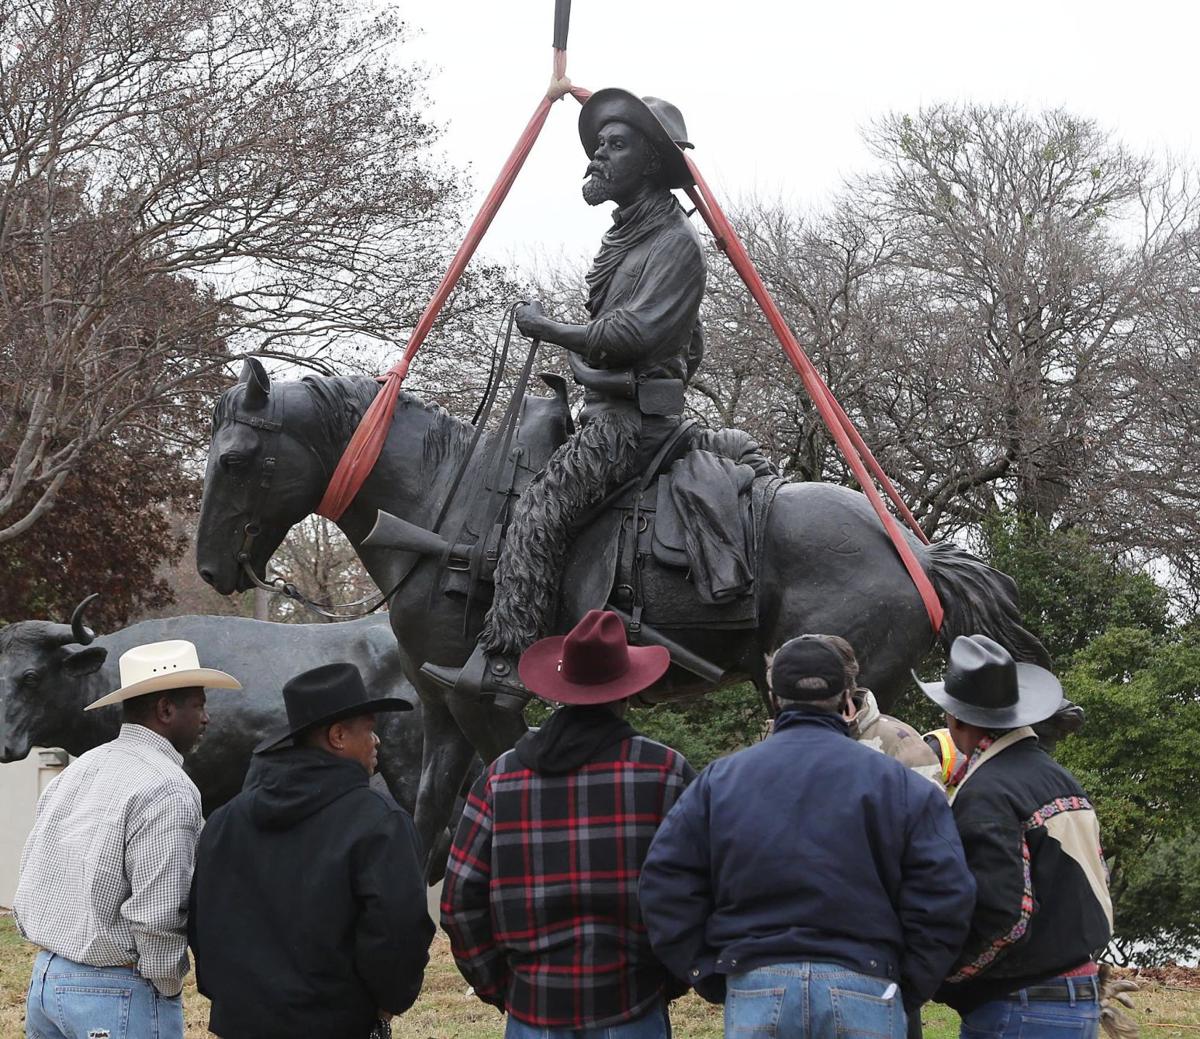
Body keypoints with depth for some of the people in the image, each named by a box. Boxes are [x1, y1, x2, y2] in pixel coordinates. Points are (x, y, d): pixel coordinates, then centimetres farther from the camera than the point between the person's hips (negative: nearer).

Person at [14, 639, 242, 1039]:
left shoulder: (78, 770, 9)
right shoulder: (167, 791, -16)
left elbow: (32, 868, 11)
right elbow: (157, 917, -20)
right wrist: (169, 986, -4)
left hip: (44, 976, 8)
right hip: (118, 991, -8)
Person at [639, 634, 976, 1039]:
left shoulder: (719, 780, 9)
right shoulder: (899, 783, 4)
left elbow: (665, 888, 4)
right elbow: (944, 898, -4)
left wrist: (714, 981, 9)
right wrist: (906, 991, 4)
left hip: (755, 990, 1)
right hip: (864, 991, -1)